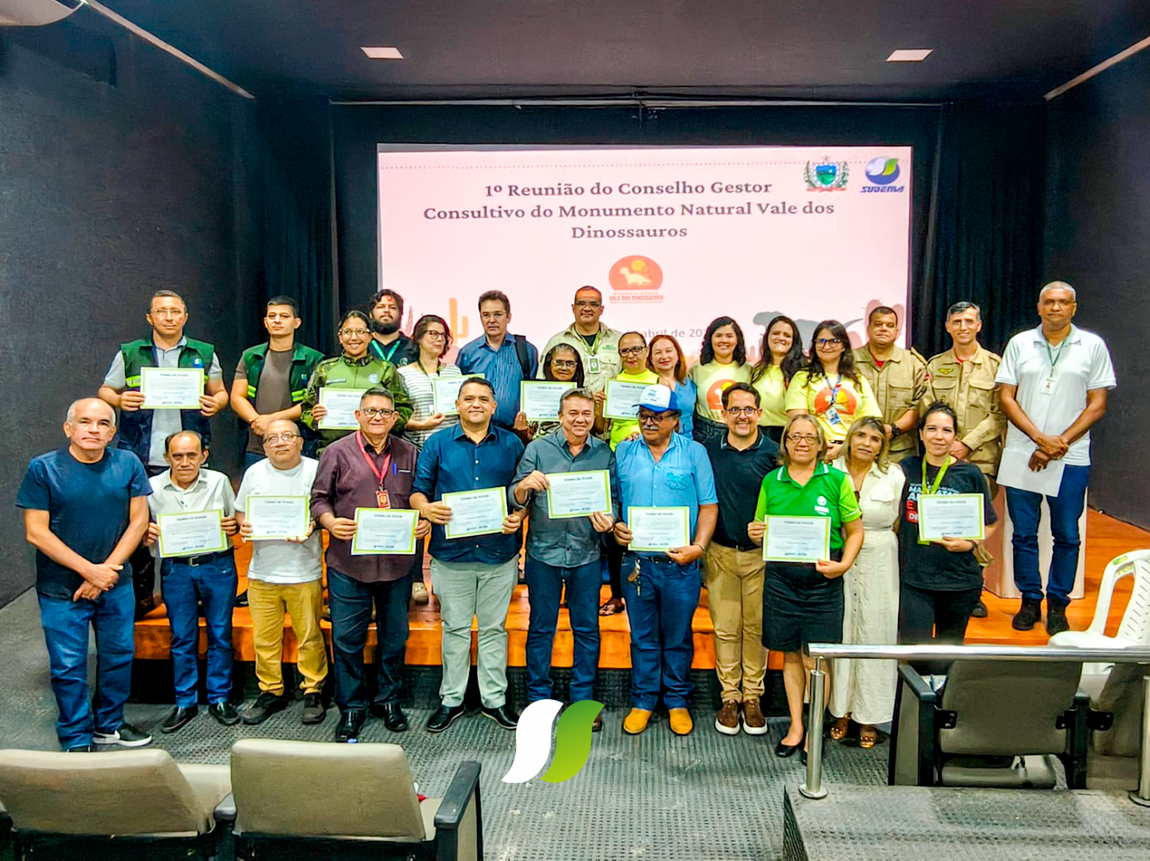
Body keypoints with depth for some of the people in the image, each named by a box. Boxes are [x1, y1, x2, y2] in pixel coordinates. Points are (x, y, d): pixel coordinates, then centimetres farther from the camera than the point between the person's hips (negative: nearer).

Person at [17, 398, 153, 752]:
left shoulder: (128, 464, -3)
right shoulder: (43, 468, -9)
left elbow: (138, 521, -3)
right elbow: (36, 533, -11)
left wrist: (107, 571, -11)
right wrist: (89, 570, -16)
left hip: (116, 585, 3)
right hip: (61, 588, -3)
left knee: (119, 656, 13)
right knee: (68, 666, 5)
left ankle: (109, 724, 34)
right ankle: (77, 740, 22)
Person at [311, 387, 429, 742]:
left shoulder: (409, 454, 8)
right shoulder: (338, 452, 0)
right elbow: (319, 497, 2)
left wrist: (424, 522, -5)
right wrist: (330, 522, -16)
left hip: (397, 563, 2)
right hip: (349, 563, -2)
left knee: (395, 636, 13)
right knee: (347, 638, 5)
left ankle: (388, 699, 31)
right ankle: (351, 707, 21)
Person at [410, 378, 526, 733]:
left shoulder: (512, 445, 5)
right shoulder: (438, 444, 4)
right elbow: (417, 489, 3)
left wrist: (519, 516, -12)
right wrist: (425, 507, -18)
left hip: (499, 552, 0)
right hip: (451, 552, 0)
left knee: (494, 628, 11)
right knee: (455, 629, 11)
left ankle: (494, 699, 24)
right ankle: (451, 700, 24)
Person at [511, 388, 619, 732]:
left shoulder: (605, 453, 5)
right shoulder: (538, 448, 0)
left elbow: (614, 498, 5)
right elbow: (516, 498, -3)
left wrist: (608, 519, -16)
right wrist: (525, 485, -25)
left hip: (587, 553, 2)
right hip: (544, 551, -1)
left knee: (587, 629, 10)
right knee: (540, 628, 9)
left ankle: (583, 699, 24)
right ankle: (538, 699, 23)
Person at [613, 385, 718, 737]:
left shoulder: (694, 452, 1)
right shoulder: (624, 452, 7)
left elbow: (709, 505, -2)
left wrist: (698, 546, -13)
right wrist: (614, 525, -8)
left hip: (680, 563, -1)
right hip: (637, 561, 2)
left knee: (678, 638, 10)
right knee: (642, 637, 12)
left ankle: (678, 702, 26)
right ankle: (642, 701, 26)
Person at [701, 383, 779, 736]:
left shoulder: (774, 453, -2)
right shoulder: (708, 451, 3)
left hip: (761, 554, -1)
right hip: (720, 553, 1)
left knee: (757, 627, 7)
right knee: (725, 628, 6)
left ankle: (753, 697, 20)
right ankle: (730, 697, 18)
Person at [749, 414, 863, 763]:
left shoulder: (836, 480, 0)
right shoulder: (771, 481, 6)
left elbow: (855, 531, 2)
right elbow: (761, 532, 13)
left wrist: (843, 564, -12)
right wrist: (754, 534, -9)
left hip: (823, 580, -2)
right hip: (781, 577, 2)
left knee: (815, 659, 0)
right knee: (790, 654, 12)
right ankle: (795, 724, 28)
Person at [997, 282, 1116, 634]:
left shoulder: (1093, 346, 3)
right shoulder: (1019, 343, 5)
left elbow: (1097, 405, 1)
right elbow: (1006, 398, 2)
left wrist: (1061, 442, -10)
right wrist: (1040, 438, -10)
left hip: (1071, 458, -1)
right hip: (1021, 455, 1)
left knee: (1067, 536, 5)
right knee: (1024, 534, 6)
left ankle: (1057, 605, 19)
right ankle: (1029, 601, 20)